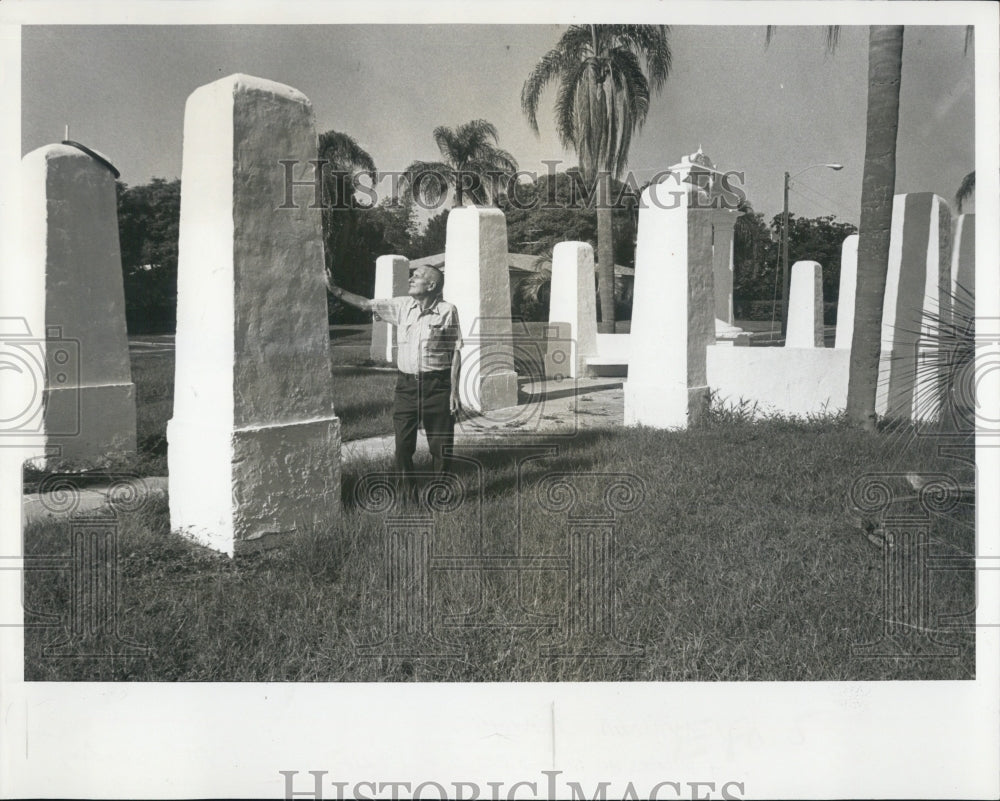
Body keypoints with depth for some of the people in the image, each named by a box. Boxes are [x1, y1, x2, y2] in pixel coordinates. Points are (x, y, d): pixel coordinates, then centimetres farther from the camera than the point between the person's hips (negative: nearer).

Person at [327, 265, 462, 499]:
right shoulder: (402, 306, 6)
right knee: (403, 445, 4)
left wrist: (454, 392, -8)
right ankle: (409, 495, 19)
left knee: (441, 445, 3)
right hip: (406, 384, 4)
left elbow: (455, 353, -5)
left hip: (437, 385, -4)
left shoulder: (447, 311, -5)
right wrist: (335, 290, -1)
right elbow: (366, 304, 8)